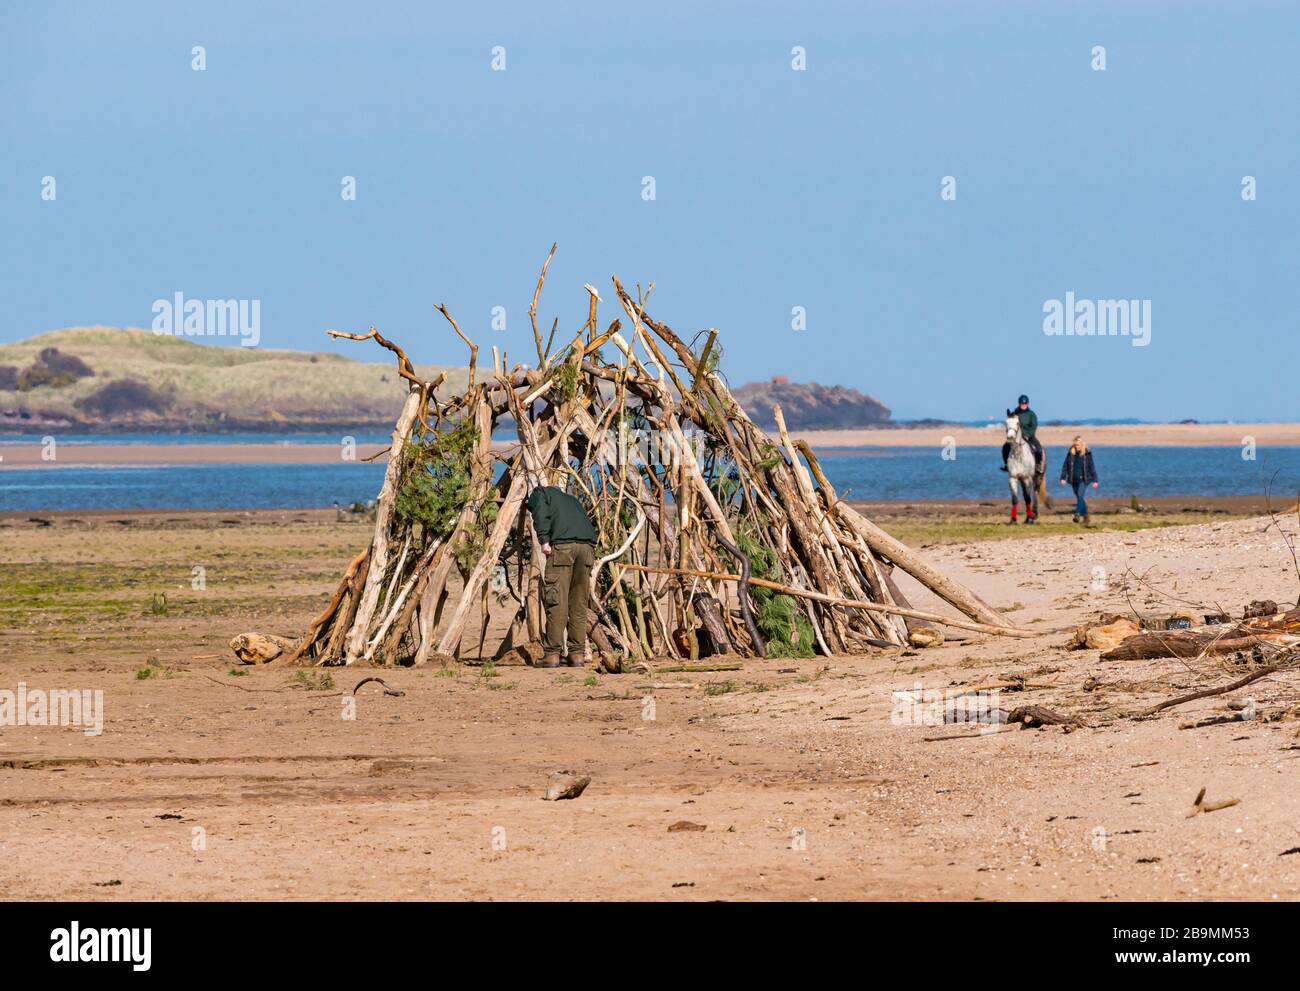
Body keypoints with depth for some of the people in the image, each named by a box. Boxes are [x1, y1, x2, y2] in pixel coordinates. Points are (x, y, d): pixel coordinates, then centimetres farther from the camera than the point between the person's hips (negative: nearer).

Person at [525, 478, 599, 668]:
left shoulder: (539, 493, 19)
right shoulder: (570, 499, 36)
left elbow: (540, 512, -3)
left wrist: (544, 540, -10)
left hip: (562, 544, -6)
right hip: (587, 545, 6)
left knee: (556, 602, -5)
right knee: (579, 603, 10)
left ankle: (553, 654, -8)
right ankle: (577, 654, 9)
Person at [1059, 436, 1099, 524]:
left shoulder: (1087, 453, -4)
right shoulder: (1070, 453, 2)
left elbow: (1091, 467, 0)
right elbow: (1065, 466, 5)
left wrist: (1094, 480, -1)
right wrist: (1063, 478, -4)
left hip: (1083, 479, -4)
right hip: (1074, 479, 4)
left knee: (1080, 496, -21)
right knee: (1079, 498, 10)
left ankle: (1078, 515, -29)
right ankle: (1086, 517, 22)